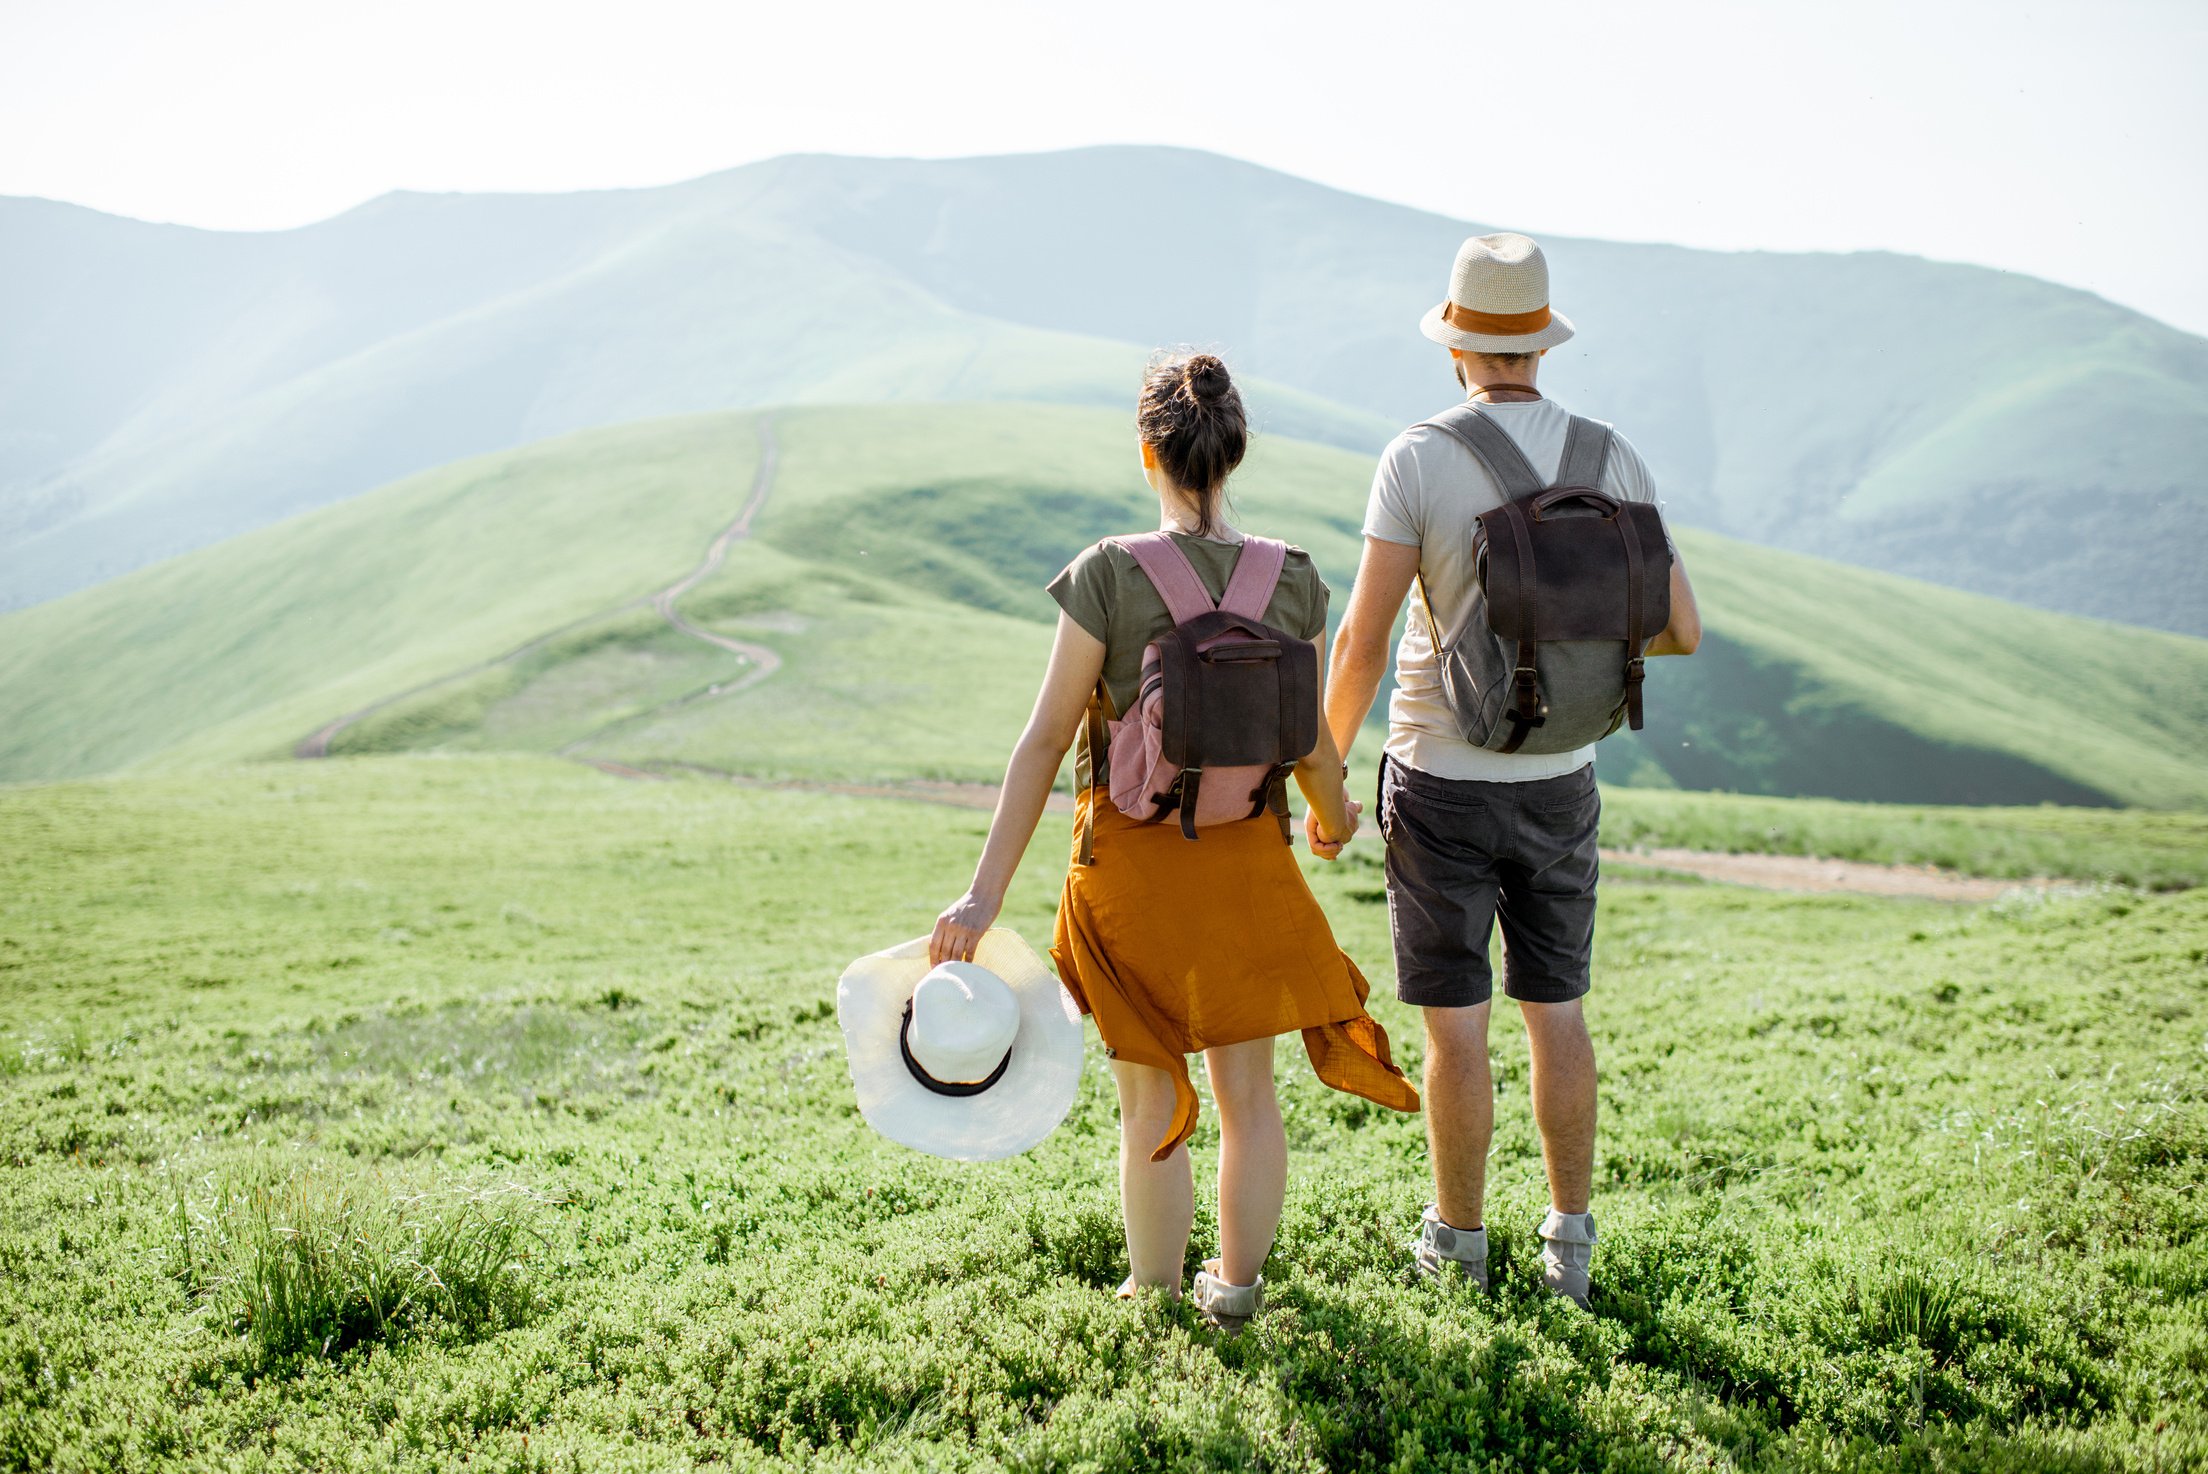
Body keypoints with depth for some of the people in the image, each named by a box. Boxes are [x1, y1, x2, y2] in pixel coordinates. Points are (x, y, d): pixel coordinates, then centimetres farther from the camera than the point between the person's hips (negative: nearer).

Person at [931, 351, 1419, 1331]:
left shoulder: (1107, 576, -15)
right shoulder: (1292, 580, -6)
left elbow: (1045, 741, -14)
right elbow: (1309, 743, 3)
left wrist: (986, 894, -11)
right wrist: (1333, 815, 25)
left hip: (1131, 858, -2)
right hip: (1247, 858, 2)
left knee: (1152, 1103, 13)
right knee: (1248, 1092, 18)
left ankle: (1155, 1294, 30)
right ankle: (1236, 1286, 34)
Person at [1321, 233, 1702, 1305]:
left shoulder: (1418, 460, -14)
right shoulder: (1611, 458, -3)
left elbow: (1362, 641, -16)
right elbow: (1681, 628, -2)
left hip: (1441, 781, -3)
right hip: (1557, 782, 3)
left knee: (1456, 1026, 7)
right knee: (1557, 1012, 16)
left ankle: (1459, 1240, 21)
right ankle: (1569, 1240, 22)